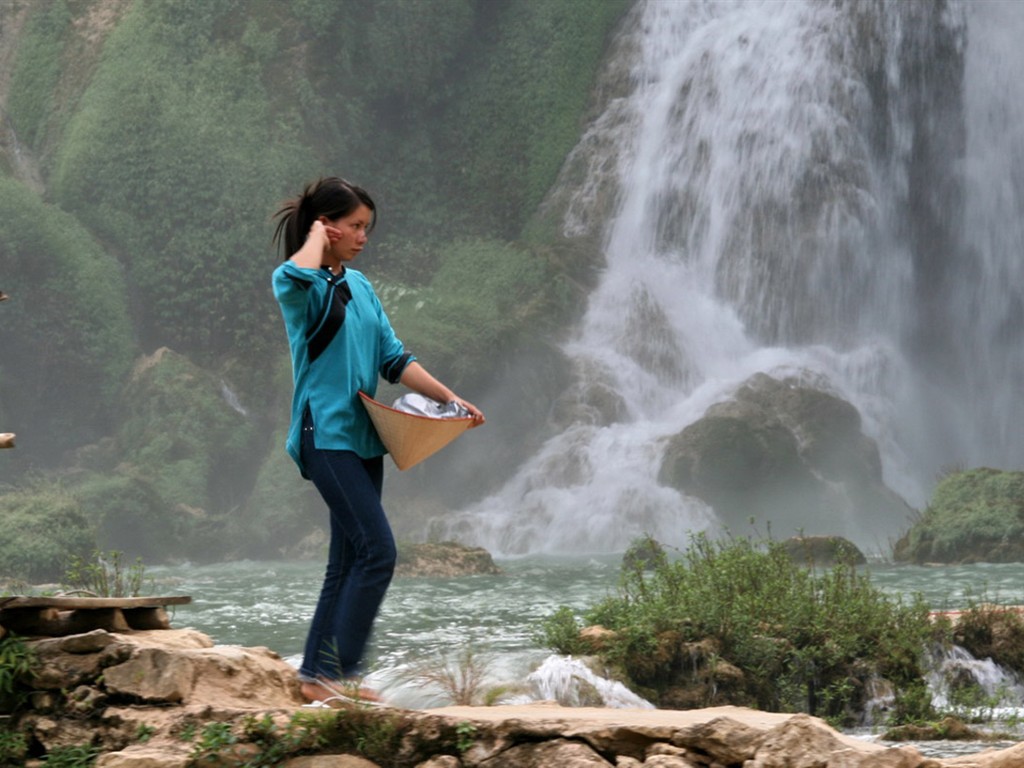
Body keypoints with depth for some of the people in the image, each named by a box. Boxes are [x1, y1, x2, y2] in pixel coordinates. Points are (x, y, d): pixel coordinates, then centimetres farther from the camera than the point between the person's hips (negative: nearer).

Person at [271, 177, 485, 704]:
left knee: (350, 560, 7)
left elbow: (393, 358, 17)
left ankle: (317, 675, 11)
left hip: (362, 436, 9)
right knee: (377, 550, -15)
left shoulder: (359, 286, 17)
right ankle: (337, 672, -12)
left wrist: (450, 398, 8)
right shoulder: (300, 286, -8)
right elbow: (296, 275, -35)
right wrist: (316, 237, -14)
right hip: (326, 435, -9)